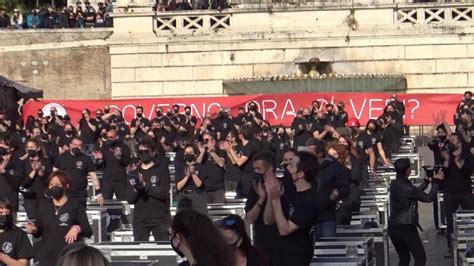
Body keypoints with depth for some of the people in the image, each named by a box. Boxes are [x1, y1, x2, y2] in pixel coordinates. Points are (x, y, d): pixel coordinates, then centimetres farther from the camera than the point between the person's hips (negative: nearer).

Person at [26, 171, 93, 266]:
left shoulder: (76, 206, -2)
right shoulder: (43, 206, 9)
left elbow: (88, 232, -5)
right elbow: (39, 232, 14)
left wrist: (78, 228, -26)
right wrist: (34, 230, -9)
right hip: (47, 257, 3)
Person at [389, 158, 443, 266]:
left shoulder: (394, 184, 4)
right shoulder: (406, 187, -20)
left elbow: (415, 192, 17)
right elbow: (428, 198, -13)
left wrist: (427, 181, 21)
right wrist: (436, 181, -2)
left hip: (393, 227, 8)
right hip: (406, 228, -8)